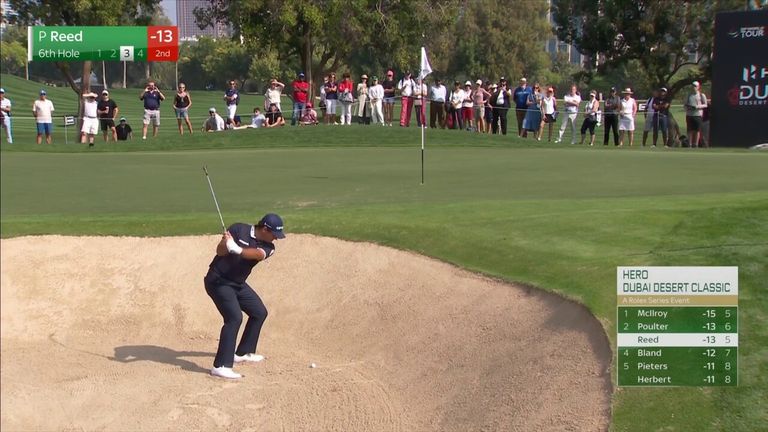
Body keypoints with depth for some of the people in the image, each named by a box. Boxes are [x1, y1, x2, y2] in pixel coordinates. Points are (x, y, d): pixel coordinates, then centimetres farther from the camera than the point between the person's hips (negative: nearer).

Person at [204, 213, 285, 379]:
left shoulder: (268, 247, -3)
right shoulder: (238, 230, -13)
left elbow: (258, 254, -26)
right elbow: (220, 251, -16)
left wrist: (237, 249, -44)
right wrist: (225, 243, -39)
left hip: (238, 284, 7)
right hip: (218, 281, -7)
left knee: (259, 312, 16)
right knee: (234, 317, -23)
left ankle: (243, 353, 33)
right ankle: (221, 366, -26)